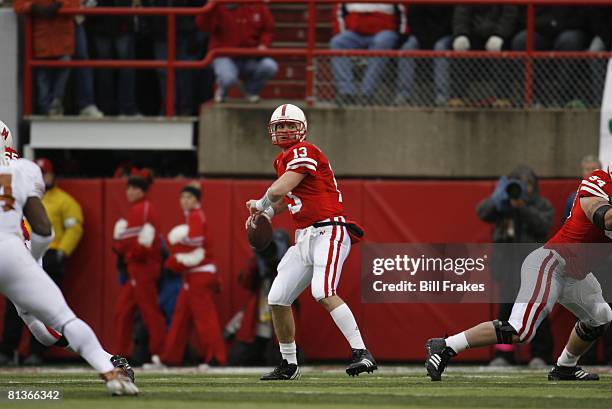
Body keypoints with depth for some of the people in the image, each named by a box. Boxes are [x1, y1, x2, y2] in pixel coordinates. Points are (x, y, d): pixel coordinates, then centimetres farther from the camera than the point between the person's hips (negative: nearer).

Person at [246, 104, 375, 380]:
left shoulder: (303, 151, -10)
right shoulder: (283, 160, 18)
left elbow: (280, 189, -18)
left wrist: (261, 204, 2)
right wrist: (266, 213, 10)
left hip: (328, 233, -10)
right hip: (304, 239, 10)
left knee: (323, 292, -29)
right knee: (277, 299, 9)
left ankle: (362, 353, -31)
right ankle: (289, 365, 22)